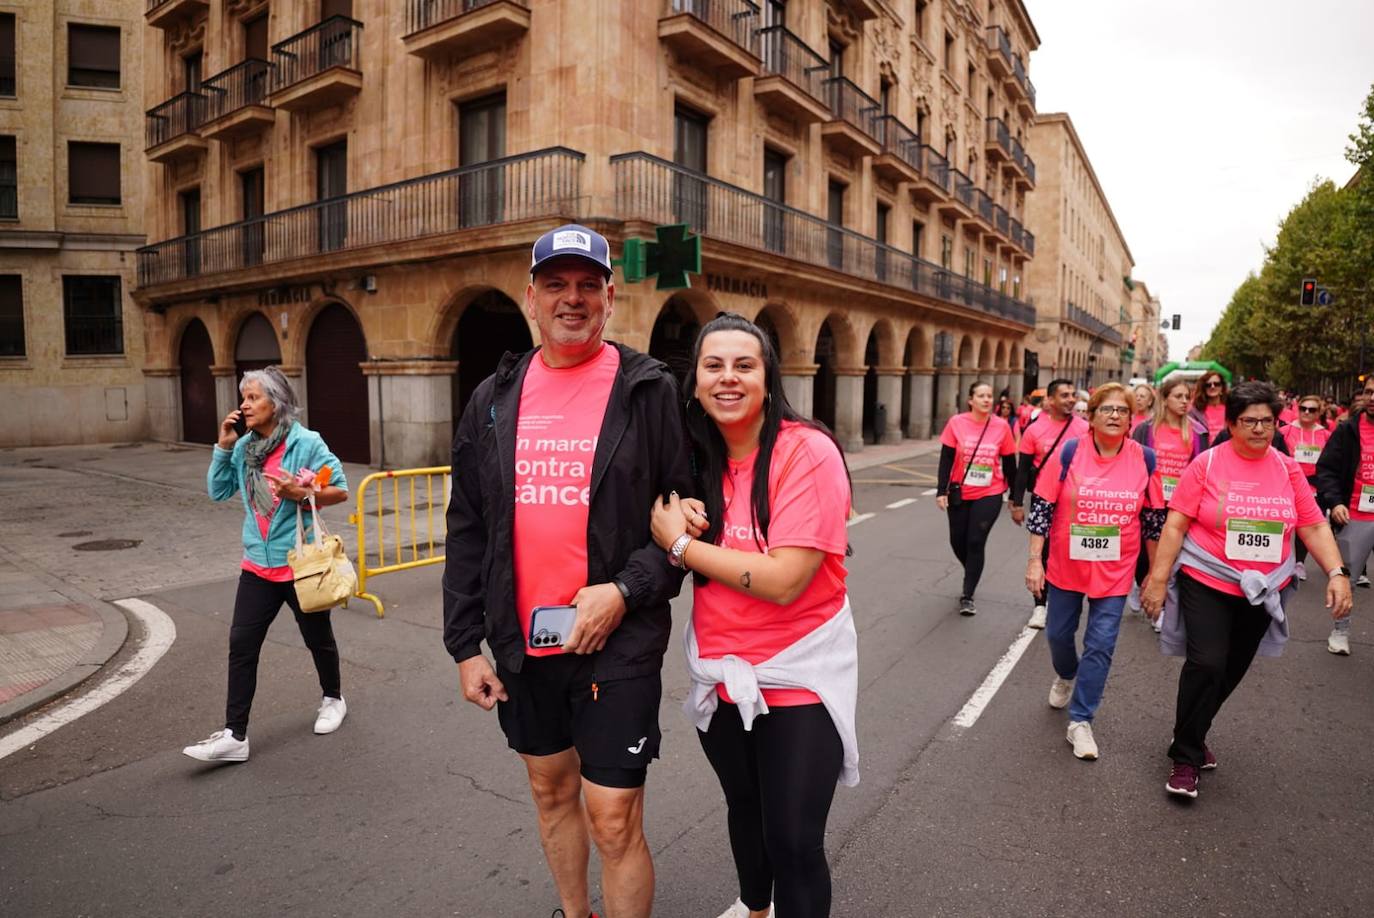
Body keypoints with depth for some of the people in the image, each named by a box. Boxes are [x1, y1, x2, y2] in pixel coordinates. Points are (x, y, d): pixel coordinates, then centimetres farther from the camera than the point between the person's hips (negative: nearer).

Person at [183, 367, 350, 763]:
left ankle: (332, 698, 39)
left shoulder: (307, 443, -14)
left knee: (317, 638, 14)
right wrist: (223, 447, -3)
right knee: (241, 644, 0)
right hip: (258, 563, 5)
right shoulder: (245, 446, 1)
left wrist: (301, 494, -26)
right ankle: (234, 734, 8)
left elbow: (341, 490, -10)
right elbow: (218, 491, 7)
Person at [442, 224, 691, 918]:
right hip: (522, 642, 5)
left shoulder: (650, 392, -6)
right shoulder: (494, 399, 5)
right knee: (551, 791, 23)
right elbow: (466, 532, 8)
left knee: (614, 821, 2)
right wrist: (465, 644, 6)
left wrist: (626, 589, -18)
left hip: (618, 641, -4)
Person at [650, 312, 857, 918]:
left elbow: (784, 580, -28)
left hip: (797, 678, -6)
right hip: (719, 671, 6)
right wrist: (684, 524, -13)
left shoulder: (807, 452, -20)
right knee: (742, 805, 26)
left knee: (793, 841, 2)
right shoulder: (701, 460, 0)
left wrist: (680, 543, -19)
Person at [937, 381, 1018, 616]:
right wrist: (942, 491, -10)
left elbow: (1009, 464, 3)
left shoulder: (1001, 426, -5)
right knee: (958, 541, 9)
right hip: (959, 493, 1)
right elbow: (946, 459, -4)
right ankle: (973, 576, 41)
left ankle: (967, 596, 7)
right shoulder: (957, 423, -6)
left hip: (989, 495, -1)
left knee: (976, 543, -5)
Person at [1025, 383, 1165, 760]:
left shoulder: (1144, 459, -6)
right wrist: (1035, 560, -9)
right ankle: (1066, 676, 49)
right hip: (1066, 565, 0)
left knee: (1100, 645, -1)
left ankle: (1080, 721, 13)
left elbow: (1153, 518, 3)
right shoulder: (1069, 452, -11)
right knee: (1058, 633, 15)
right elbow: (1042, 506, -7)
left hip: (1115, 572, 0)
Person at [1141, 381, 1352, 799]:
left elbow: (1314, 527, 5)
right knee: (1206, 665, -14)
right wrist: (1157, 578, -13)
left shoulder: (1287, 469, 2)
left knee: (1232, 671, 14)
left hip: (1262, 591, 4)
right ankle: (1185, 758, 2)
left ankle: (1193, 737, 35)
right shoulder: (1207, 463, -8)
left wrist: (1337, 572, -9)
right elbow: (1175, 524, -9)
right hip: (1207, 582, -4)